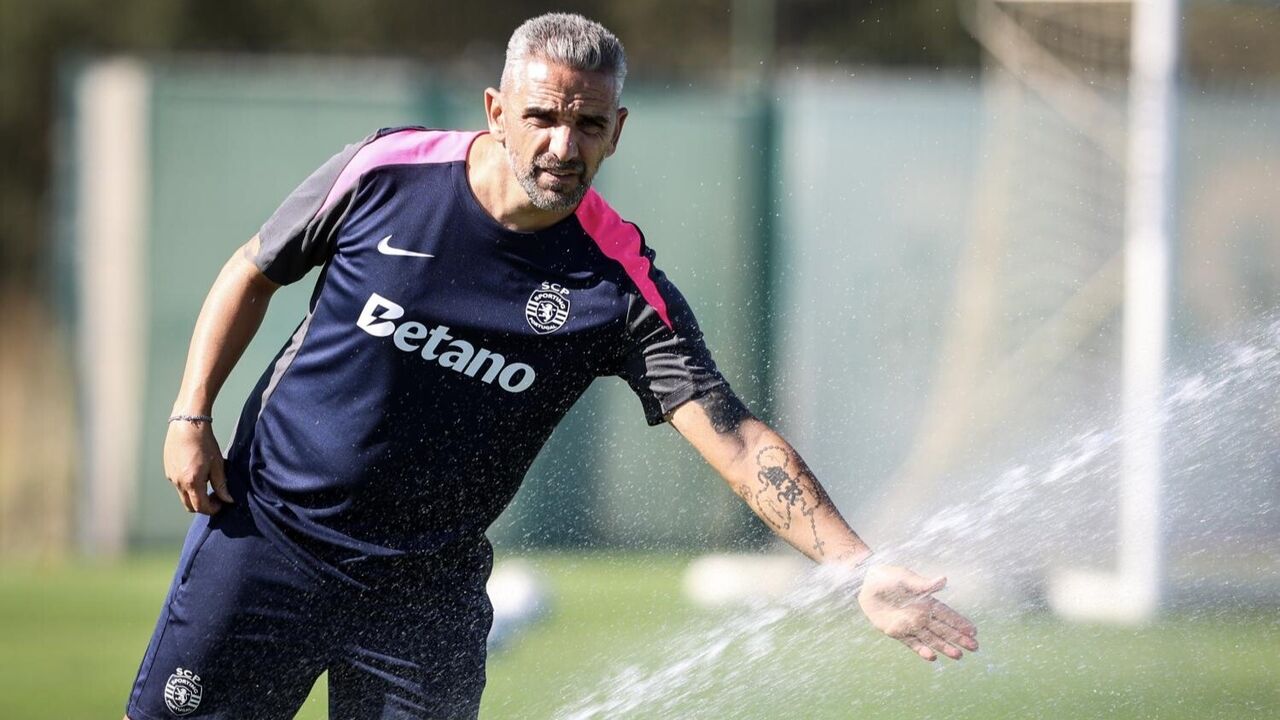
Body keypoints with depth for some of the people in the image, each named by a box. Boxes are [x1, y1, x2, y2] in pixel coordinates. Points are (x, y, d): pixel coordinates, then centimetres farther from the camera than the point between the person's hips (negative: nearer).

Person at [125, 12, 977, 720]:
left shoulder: (621, 289, -12)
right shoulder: (386, 173, -11)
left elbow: (734, 437, -17)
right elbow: (253, 274, 6)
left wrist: (862, 568, -27)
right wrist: (192, 416, -1)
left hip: (427, 589, 1)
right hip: (265, 531, -1)